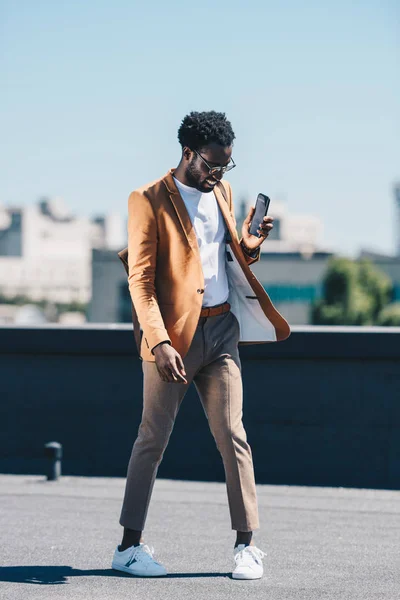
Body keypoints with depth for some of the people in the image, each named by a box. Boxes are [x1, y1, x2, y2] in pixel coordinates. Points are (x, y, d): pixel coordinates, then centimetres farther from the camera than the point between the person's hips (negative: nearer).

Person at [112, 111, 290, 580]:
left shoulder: (221, 192, 12)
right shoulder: (149, 200, -7)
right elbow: (140, 279, -12)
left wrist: (251, 245, 0)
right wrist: (159, 342, -21)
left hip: (221, 329, 5)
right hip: (174, 334, -5)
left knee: (232, 435, 2)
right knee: (153, 439, 1)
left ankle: (246, 545, 6)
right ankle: (129, 546, 10)